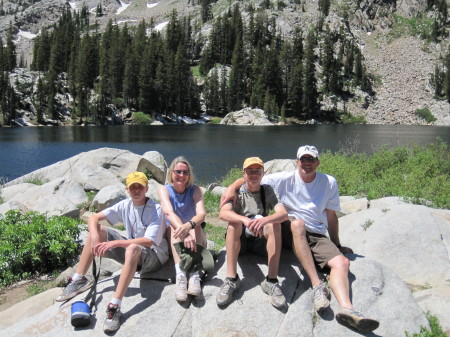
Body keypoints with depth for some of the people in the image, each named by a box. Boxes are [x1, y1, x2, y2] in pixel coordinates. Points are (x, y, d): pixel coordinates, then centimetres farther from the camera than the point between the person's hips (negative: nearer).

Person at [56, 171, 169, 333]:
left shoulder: (156, 210, -16)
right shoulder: (125, 205, 0)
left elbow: (148, 241, -27)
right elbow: (93, 218, -3)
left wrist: (115, 243, -32)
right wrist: (95, 238, -23)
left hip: (154, 256, -6)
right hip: (131, 253, 6)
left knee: (133, 249, -41)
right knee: (98, 229, -7)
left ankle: (115, 307, -45)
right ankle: (78, 280, -5)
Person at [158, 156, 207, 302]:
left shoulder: (195, 190, -6)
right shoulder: (164, 190, -8)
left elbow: (201, 213, -24)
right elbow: (169, 213, -28)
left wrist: (189, 225, -49)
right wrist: (184, 232, -48)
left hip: (195, 234, 1)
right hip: (173, 236, 0)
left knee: (196, 226, -30)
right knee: (175, 228, -31)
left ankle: (194, 273, -47)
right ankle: (180, 274, -50)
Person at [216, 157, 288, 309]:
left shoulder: (267, 191, -1)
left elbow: (283, 213, -19)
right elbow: (223, 213, -25)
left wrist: (264, 220, -41)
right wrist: (245, 220, -44)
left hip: (261, 240, 1)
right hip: (239, 240, -1)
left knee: (275, 224, -27)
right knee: (234, 223, -30)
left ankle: (271, 281, -30)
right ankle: (231, 279, -31)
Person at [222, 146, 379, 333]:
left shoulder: (329, 183, 8)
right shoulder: (285, 179, 1)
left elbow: (331, 216, 16)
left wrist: (337, 246, 21)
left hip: (317, 236, 3)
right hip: (290, 232, -2)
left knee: (342, 262, -23)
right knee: (297, 222, -37)